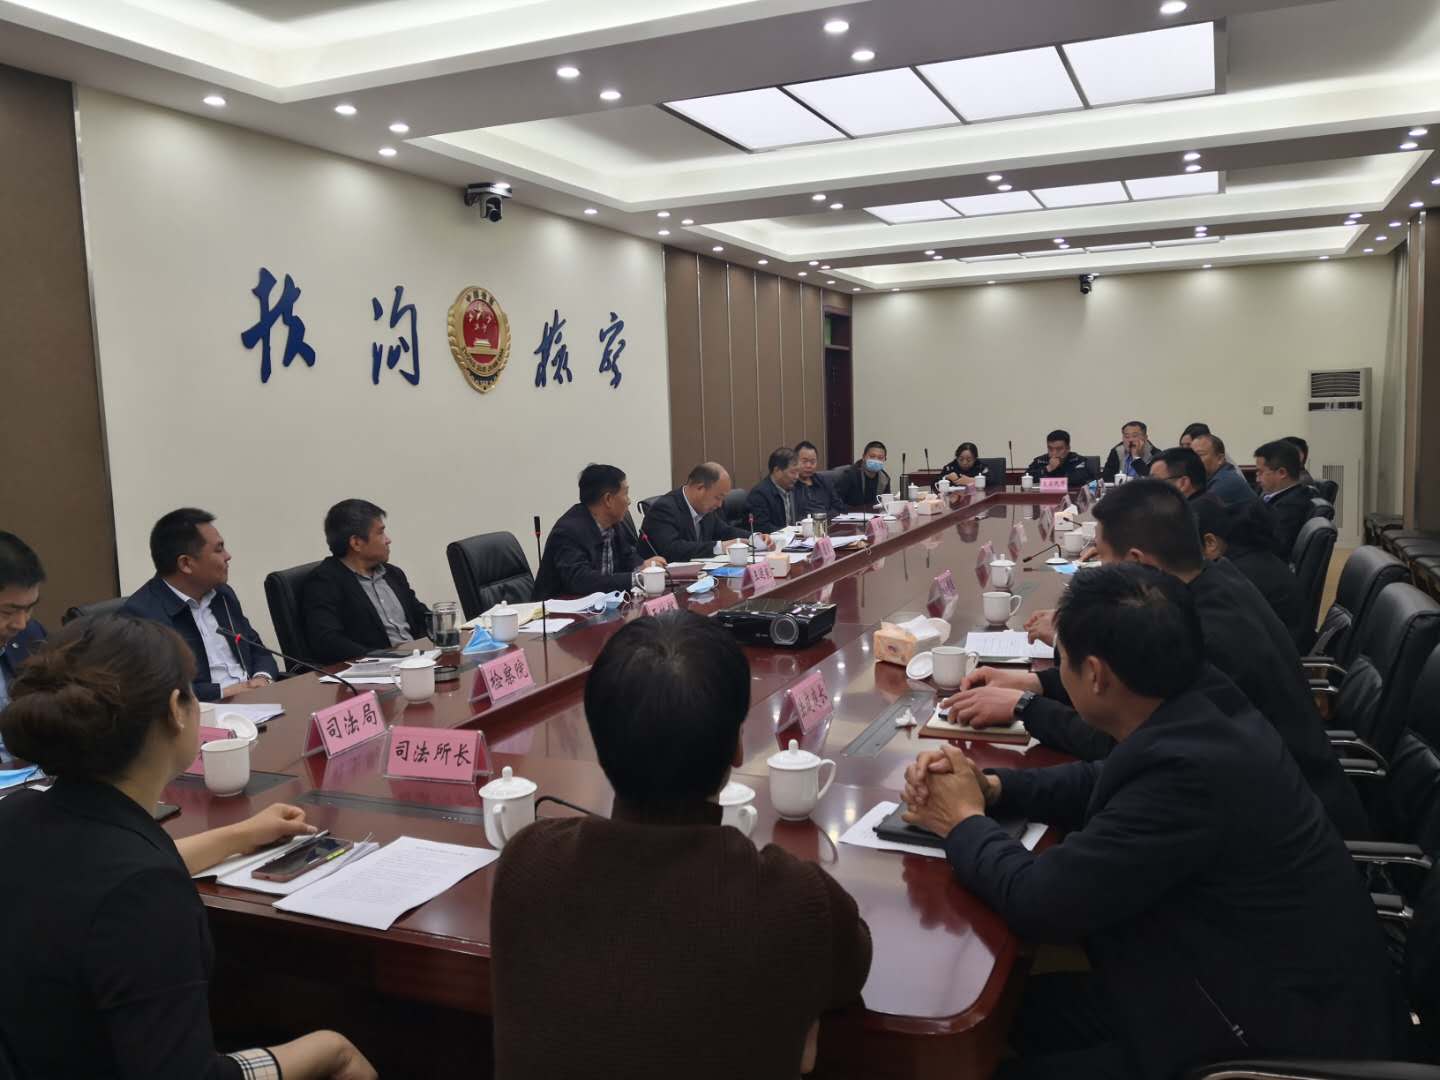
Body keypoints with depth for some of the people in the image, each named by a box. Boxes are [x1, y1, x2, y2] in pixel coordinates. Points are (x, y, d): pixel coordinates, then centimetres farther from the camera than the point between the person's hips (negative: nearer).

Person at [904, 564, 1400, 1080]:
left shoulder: (1192, 769, -34)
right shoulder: (1202, 712, -5)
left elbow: (1040, 901, -27)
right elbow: (1101, 783, 13)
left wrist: (964, 823, -9)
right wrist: (990, 786, -3)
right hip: (1258, 986, 8)